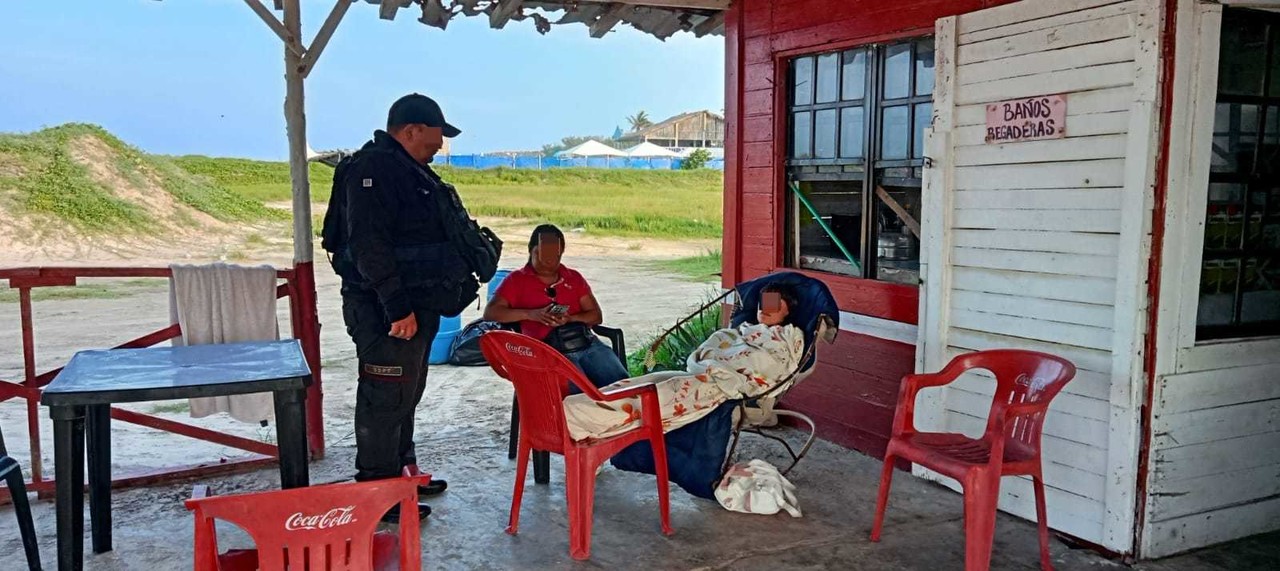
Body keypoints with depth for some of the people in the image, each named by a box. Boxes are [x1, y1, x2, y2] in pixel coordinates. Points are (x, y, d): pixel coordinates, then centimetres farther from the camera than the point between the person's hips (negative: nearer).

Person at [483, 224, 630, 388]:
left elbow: (596, 316, 16)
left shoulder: (574, 277, 22)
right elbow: (490, 312, 2)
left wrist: (570, 318, -5)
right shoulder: (517, 280, 13)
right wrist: (530, 314, -11)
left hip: (587, 342, 4)